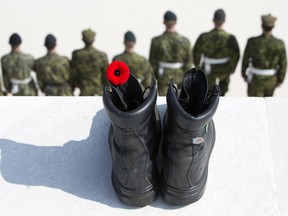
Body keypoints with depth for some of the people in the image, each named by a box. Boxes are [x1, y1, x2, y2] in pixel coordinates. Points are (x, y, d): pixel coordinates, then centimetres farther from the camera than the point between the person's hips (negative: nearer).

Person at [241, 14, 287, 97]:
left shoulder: (252, 42, -22)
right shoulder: (279, 44, -19)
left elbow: (245, 60, -9)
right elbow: (283, 64, -11)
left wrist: (244, 74, 10)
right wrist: (280, 80, 6)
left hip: (255, 79, -2)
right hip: (271, 80, 2)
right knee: (267, 96, 30)